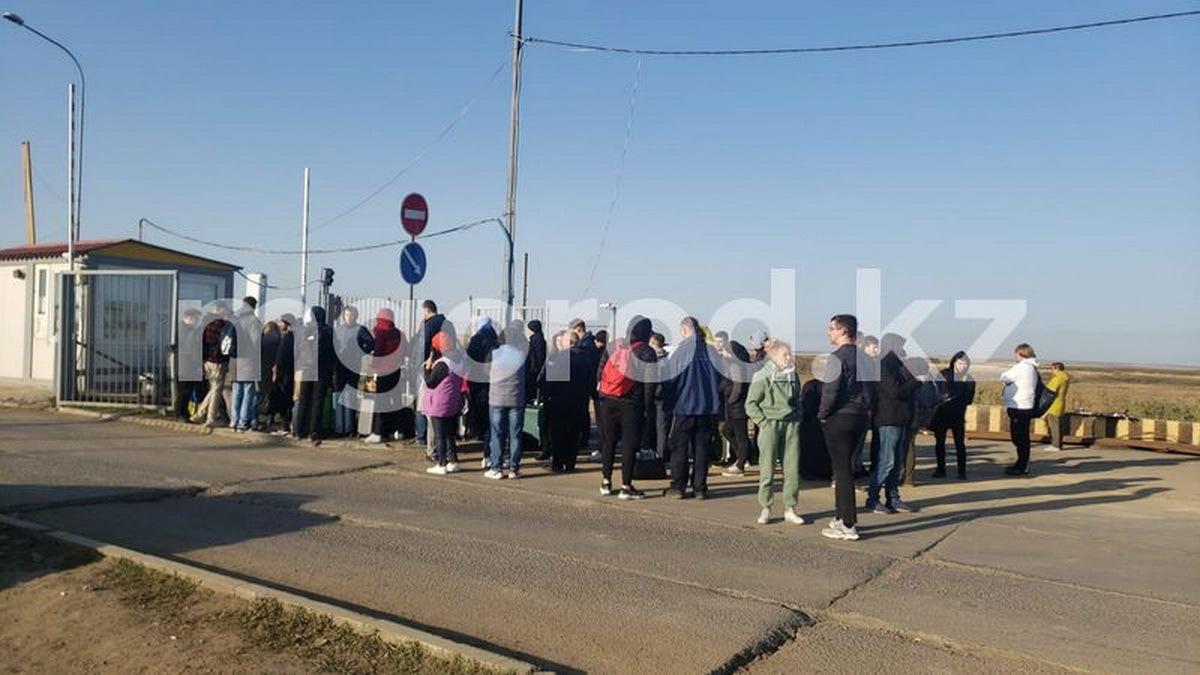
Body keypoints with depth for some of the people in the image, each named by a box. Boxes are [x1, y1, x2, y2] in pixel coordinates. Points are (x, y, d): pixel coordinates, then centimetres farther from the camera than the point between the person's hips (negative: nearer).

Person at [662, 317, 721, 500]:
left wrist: (671, 401, 10)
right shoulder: (712, 351, 0)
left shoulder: (681, 350, -11)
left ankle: (678, 487, 8)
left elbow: (668, 379, -5)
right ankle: (700, 488, 11)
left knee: (679, 447, 7)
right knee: (702, 447, 10)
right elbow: (721, 380, 8)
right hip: (709, 407, 3)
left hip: (684, 406, -3)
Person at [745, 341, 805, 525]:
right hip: (771, 425, -4)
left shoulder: (792, 375, 12)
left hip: (791, 425, 5)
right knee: (767, 469, -1)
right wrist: (763, 421, -10)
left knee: (793, 468, 2)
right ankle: (765, 509, 8)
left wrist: (797, 419, 10)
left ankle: (790, 509, 10)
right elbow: (750, 404, -3)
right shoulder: (762, 376, -4)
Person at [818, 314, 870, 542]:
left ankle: (849, 525, 0)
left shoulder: (837, 357, -15)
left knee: (842, 470, -3)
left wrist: (822, 415, -7)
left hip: (839, 418, -8)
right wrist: (864, 409, 18)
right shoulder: (862, 357, 10)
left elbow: (830, 392, -20)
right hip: (858, 417, 8)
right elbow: (867, 389, 14)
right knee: (845, 467, 18)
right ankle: (842, 517, 27)